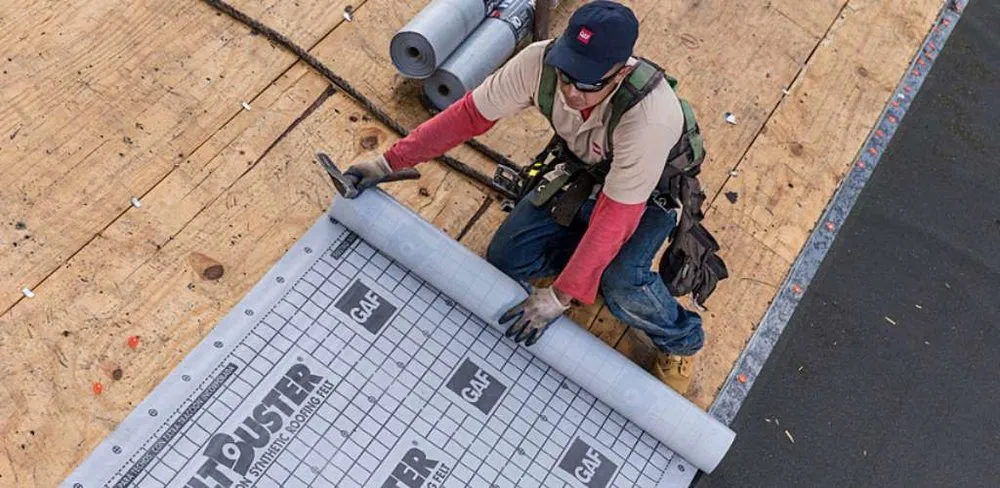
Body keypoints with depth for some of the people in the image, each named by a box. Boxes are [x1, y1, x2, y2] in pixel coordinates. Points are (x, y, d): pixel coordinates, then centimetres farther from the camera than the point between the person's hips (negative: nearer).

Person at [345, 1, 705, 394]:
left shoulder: (649, 117, -42)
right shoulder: (539, 61, -29)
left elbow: (615, 214, -36)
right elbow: (468, 114, -18)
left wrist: (560, 296, -34)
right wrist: (390, 162, -16)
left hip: (647, 193, -4)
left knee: (622, 287, -29)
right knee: (505, 260, -5)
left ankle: (681, 340, 4)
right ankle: (588, 257, 19)